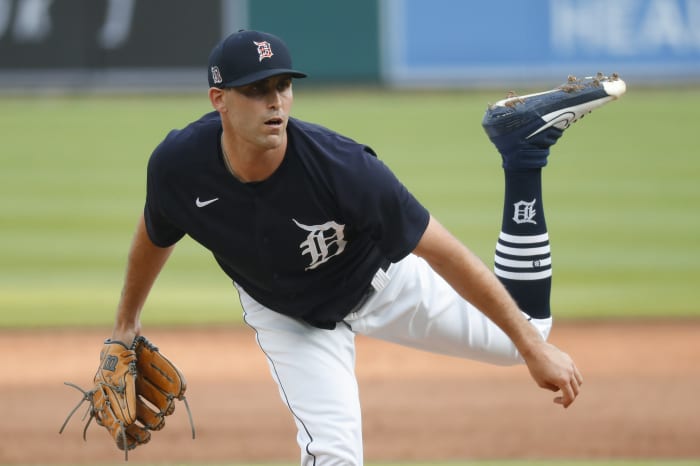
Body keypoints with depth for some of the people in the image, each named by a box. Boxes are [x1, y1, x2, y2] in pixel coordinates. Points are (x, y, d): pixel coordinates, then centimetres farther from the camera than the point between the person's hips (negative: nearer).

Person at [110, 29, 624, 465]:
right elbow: (155, 235, -5)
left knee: (522, 334, 6)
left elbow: (443, 251, -33)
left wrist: (535, 345, -32)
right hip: (287, 317, 1)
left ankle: (522, 147, 16)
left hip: (381, 283, -1)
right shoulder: (178, 165, -30)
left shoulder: (342, 167, -39)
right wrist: (126, 322, 11)